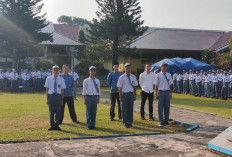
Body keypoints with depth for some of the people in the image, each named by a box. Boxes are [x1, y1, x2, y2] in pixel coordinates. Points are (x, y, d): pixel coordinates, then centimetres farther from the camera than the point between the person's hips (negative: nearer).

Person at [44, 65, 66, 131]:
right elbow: (47, 89, 6)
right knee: (51, 112, 4)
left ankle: (57, 125, 14)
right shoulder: (48, 79, 5)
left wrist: (61, 99, 3)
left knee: (58, 112, 2)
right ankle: (52, 126, 15)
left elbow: (62, 90, 8)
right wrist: (47, 99, 1)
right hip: (51, 96, -1)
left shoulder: (61, 79, 7)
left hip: (58, 96, 1)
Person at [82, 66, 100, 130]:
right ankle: (88, 125, 10)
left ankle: (93, 125, 15)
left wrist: (98, 99, 9)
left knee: (94, 112, 5)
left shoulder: (97, 81, 10)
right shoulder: (86, 81, 1)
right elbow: (84, 90, 1)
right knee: (88, 112, 2)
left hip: (95, 97, 3)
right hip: (88, 97, -3)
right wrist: (84, 99, -3)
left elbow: (98, 90, 13)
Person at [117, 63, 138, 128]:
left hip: (131, 94, 3)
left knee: (131, 109, 6)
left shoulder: (133, 77, 8)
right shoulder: (122, 77, -2)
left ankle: (130, 123, 17)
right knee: (124, 109, 3)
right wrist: (120, 97, -7)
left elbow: (135, 87, 12)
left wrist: (135, 96, 8)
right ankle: (125, 123, 13)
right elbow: (119, 88, -3)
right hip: (124, 94, -3)